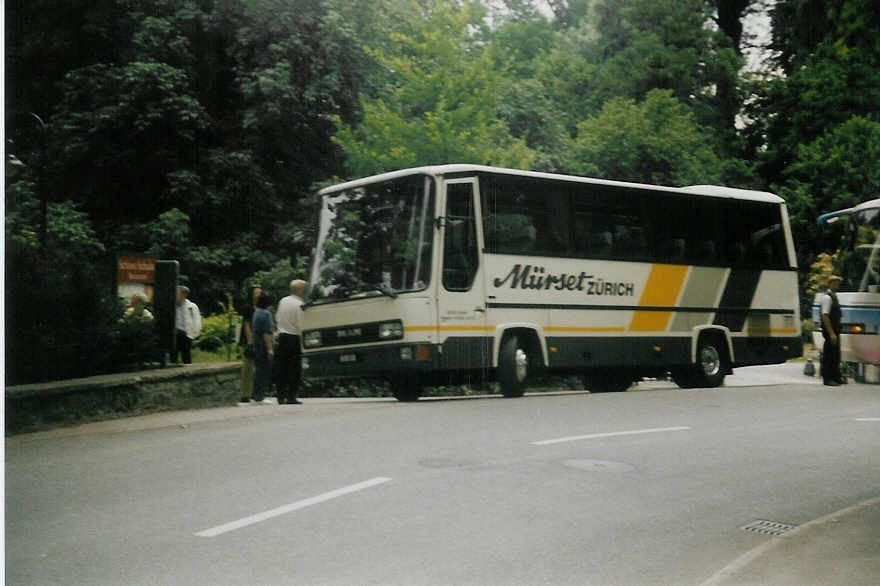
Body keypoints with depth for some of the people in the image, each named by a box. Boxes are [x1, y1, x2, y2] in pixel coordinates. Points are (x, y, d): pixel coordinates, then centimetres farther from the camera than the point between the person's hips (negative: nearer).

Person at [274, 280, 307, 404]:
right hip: (294, 338, -6)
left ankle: (281, 396, 9)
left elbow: (277, 318, 14)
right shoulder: (300, 305, -13)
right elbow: (301, 326, -15)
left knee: (281, 367, 9)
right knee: (294, 369, 1)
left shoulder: (283, 301, 6)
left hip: (282, 337, 6)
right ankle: (291, 397, 0)